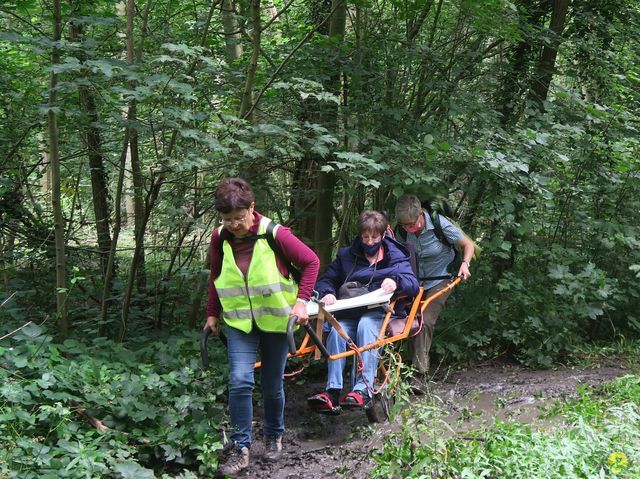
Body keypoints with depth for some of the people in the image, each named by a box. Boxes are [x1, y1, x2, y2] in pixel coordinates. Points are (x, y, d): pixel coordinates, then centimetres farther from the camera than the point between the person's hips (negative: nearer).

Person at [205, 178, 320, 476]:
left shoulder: (275, 234, -17)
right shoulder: (220, 238, -5)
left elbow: (311, 262, -8)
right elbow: (216, 277, 11)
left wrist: (301, 301, -15)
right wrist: (213, 314, 13)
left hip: (276, 320, -2)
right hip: (239, 321, 2)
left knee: (272, 386, 9)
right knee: (239, 381, -13)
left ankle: (274, 437, 33)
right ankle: (240, 449, -3)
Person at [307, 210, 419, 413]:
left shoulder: (395, 257, 10)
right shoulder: (346, 256, 17)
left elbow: (413, 284, -3)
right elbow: (326, 281, 16)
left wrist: (396, 281, -26)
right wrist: (327, 293, -9)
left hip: (378, 314, -2)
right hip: (348, 315, 2)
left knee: (366, 325, -37)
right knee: (336, 331, -31)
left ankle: (363, 389, -46)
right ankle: (332, 392, -40)